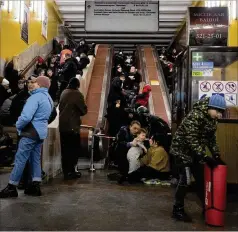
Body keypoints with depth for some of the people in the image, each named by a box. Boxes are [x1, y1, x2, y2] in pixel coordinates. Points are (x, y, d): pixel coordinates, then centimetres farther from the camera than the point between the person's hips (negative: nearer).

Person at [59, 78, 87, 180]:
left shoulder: (64, 93, 8)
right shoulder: (77, 94, -11)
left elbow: (60, 107, 12)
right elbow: (84, 110, -9)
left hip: (62, 125, 6)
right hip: (73, 126, -6)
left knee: (65, 149, 11)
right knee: (74, 149, 4)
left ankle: (65, 171, 18)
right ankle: (70, 172, 6)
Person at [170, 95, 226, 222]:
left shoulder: (212, 119, 2)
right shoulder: (195, 116, -25)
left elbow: (211, 139, 10)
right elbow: (192, 140, -29)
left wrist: (217, 156, 2)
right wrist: (205, 157, -30)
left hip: (196, 152, 8)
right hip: (183, 150, -8)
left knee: (201, 180, 12)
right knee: (185, 180, -7)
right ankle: (178, 210, 9)